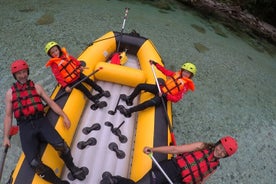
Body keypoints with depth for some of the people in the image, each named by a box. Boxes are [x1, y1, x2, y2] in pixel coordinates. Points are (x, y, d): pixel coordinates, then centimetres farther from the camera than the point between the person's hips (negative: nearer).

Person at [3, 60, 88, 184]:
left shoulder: (36, 87, 15)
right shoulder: (10, 93, 14)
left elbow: (51, 103, 13)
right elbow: (8, 116, 14)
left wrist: (64, 116, 2)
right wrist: (6, 137, 8)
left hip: (41, 122, 1)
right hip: (25, 128, 0)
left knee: (60, 145, -29)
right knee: (34, 164, -23)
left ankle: (72, 167, 0)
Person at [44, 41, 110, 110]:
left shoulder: (65, 54, 2)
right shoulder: (54, 64, -14)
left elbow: (74, 59, 17)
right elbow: (58, 77, -18)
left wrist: (80, 66, 4)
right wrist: (65, 86, -25)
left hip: (77, 73, 6)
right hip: (71, 81, -6)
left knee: (90, 81, 5)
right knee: (84, 89, -10)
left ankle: (102, 91, 19)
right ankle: (96, 102, -6)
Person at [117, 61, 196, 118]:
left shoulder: (185, 86, -11)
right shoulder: (177, 74, 5)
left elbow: (177, 99, -16)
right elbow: (165, 71, 14)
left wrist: (166, 96, -31)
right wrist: (156, 64, 10)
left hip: (163, 96, -7)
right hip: (159, 88, 7)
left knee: (151, 102, -34)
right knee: (140, 86, 2)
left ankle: (128, 111, -25)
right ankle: (129, 99, 23)